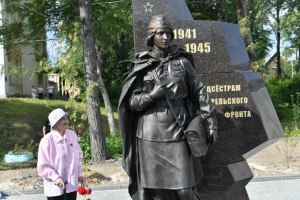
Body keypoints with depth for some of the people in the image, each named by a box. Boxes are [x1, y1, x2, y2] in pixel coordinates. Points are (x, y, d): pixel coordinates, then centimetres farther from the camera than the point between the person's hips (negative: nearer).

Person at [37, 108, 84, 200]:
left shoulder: (72, 135, 0)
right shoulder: (47, 140, -16)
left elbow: (78, 154, 13)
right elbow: (43, 166, -13)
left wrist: (79, 173, 12)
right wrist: (55, 177, -22)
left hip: (71, 184, 5)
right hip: (55, 187, -5)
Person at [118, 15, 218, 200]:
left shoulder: (182, 61, 5)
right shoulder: (142, 66, 3)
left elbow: (200, 92, 6)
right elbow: (132, 102, 3)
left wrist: (211, 121, 0)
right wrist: (152, 96, -14)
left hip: (177, 132, 0)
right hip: (150, 135, 0)